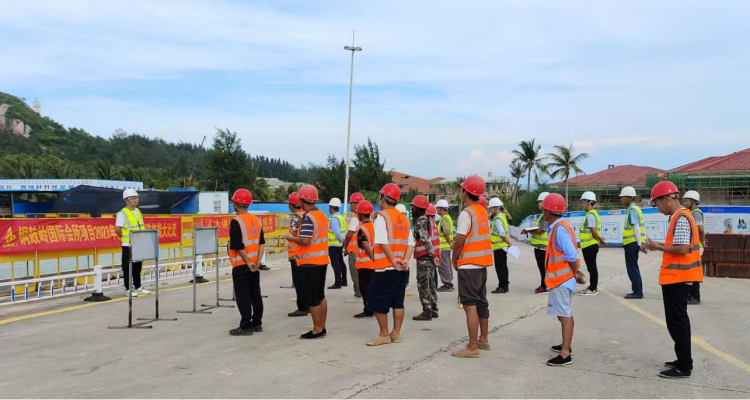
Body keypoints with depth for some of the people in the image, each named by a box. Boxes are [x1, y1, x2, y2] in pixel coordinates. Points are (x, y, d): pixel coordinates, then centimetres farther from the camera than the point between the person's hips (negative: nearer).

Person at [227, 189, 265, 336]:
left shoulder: (236, 222, -15)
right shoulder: (257, 220, 8)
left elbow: (238, 247, -19)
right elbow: (262, 243, 6)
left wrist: (248, 262, -11)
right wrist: (257, 261, 2)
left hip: (241, 265, -7)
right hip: (254, 265, 7)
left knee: (243, 297, 0)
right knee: (255, 294, 14)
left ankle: (246, 327, 4)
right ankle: (257, 324, 22)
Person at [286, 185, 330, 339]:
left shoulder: (308, 218, -17)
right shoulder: (323, 215, 9)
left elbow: (305, 241, -24)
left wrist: (291, 238, -7)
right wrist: (299, 234, 15)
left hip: (310, 263, -9)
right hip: (322, 261, 9)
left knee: (311, 299, 1)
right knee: (320, 296, 16)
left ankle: (317, 330, 7)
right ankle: (322, 327, 24)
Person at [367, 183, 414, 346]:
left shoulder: (381, 217, -9)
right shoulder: (404, 219, 12)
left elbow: (383, 242, -18)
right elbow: (410, 243, 4)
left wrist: (393, 260, -15)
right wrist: (405, 260, -5)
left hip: (385, 268, -7)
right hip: (402, 269, 7)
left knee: (378, 302, 3)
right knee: (398, 302, 13)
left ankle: (384, 335, 8)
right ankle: (396, 333, 18)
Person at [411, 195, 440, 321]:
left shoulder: (421, 221, -13)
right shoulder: (429, 219, 17)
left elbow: (425, 240, -21)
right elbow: (435, 238, 16)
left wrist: (432, 255, -19)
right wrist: (436, 255, 14)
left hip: (424, 257, -10)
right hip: (431, 256, 10)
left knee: (423, 285, -5)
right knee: (431, 283, 14)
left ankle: (427, 312, -3)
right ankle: (434, 310, 20)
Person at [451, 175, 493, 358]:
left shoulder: (466, 213, -16)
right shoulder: (483, 211, 9)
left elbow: (459, 241, -16)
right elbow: (476, 237, 11)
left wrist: (454, 260, 0)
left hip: (469, 264, -9)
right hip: (482, 262, 9)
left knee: (470, 304, -6)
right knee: (481, 301, 17)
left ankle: (473, 348, -3)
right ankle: (483, 339, 29)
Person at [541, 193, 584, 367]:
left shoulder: (559, 229, -20)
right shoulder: (558, 226, 12)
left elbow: (571, 255, -24)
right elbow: (570, 253, 14)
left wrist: (575, 272, -11)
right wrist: (575, 271, 10)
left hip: (562, 278, -11)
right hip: (561, 278, 11)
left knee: (564, 315, -9)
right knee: (565, 313, 20)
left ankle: (565, 354, -6)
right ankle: (566, 346, 33)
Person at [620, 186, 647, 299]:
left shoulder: (632, 209, -14)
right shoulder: (634, 208, 16)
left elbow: (636, 227, -19)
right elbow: (639, 227, 17)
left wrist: (639, 243, -21)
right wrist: (641, 242, 18)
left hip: (631, 243, -10)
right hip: (633, 243, 10)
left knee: (632, 268, -4)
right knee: (633, 267, 14)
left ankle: (637, 292, -1)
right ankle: (637, 291, 20)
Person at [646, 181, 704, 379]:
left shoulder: (680, 218, -18)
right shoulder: (681, 216, 13)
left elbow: (682, 249, -24)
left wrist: (659, 247, -13)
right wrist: (663, 246, 7)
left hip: (677, 277, -10)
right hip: (678, 277, 10)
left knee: (676, 321, -4)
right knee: (678, 319, 17)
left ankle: (683, 367, 2)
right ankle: (683, 361, 26)